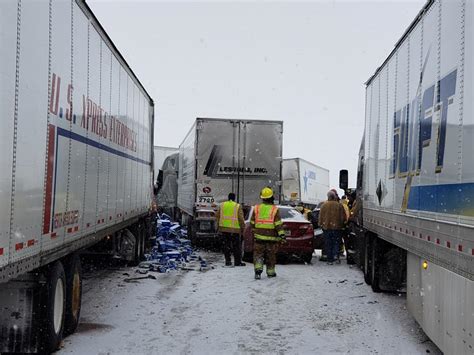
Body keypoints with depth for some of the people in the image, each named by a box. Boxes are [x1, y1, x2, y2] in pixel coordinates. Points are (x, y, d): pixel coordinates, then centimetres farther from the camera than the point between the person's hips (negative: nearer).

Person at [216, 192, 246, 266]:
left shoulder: (222, 205, 7)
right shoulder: (238, 206, -4)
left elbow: (217, 216, 12)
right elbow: (241, 219, -6)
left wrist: (219, 227, 22)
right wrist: (242, 228, 4)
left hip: (223, 229, 3)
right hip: (234, 229, -3)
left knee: (226, 246, 11)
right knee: (236, 246, 6)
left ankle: (228, 261, 10)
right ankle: (237, 262, 7)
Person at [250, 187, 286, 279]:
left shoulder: (256, 208, 4)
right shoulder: (275, 209, -6)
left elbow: (252, 223, 10)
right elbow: (278, 224, -10)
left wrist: (254, 232, 24)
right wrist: (282, 235, -9)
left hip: (258, 236, 1)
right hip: (271, 237, -1)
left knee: (258, 254, 3)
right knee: (271, 255, 11)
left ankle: (258, 269, -16)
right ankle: (270, 272, 20)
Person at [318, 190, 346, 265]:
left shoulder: (324, 205, -3)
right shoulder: (339, 205, -1)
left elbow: (321, 216, 1)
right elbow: (343, 217, 3)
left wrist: (321, 224, 12)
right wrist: (342, 225, 16)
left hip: (326, 227, 0)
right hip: (336, 227, 0)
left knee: (328, 243, 7)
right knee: (336, 242, 12)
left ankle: (330, 260, 8)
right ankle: (335, 254, -11)